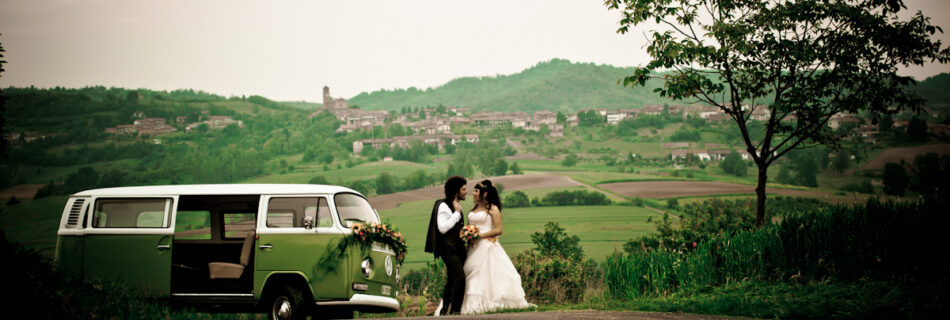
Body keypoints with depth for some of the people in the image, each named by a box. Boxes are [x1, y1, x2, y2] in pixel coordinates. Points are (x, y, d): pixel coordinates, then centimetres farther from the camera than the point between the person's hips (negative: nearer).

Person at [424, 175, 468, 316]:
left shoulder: (457, 206, 17)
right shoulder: (443, 205, -10)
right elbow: (442, 228, -20)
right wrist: (457, 213, -16)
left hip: (458, 247, 9)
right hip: (448, 248, -9)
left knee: (452, 280, 12)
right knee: (459, 278, -17)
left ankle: (443, 310, 21)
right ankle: (455, 311, -13)